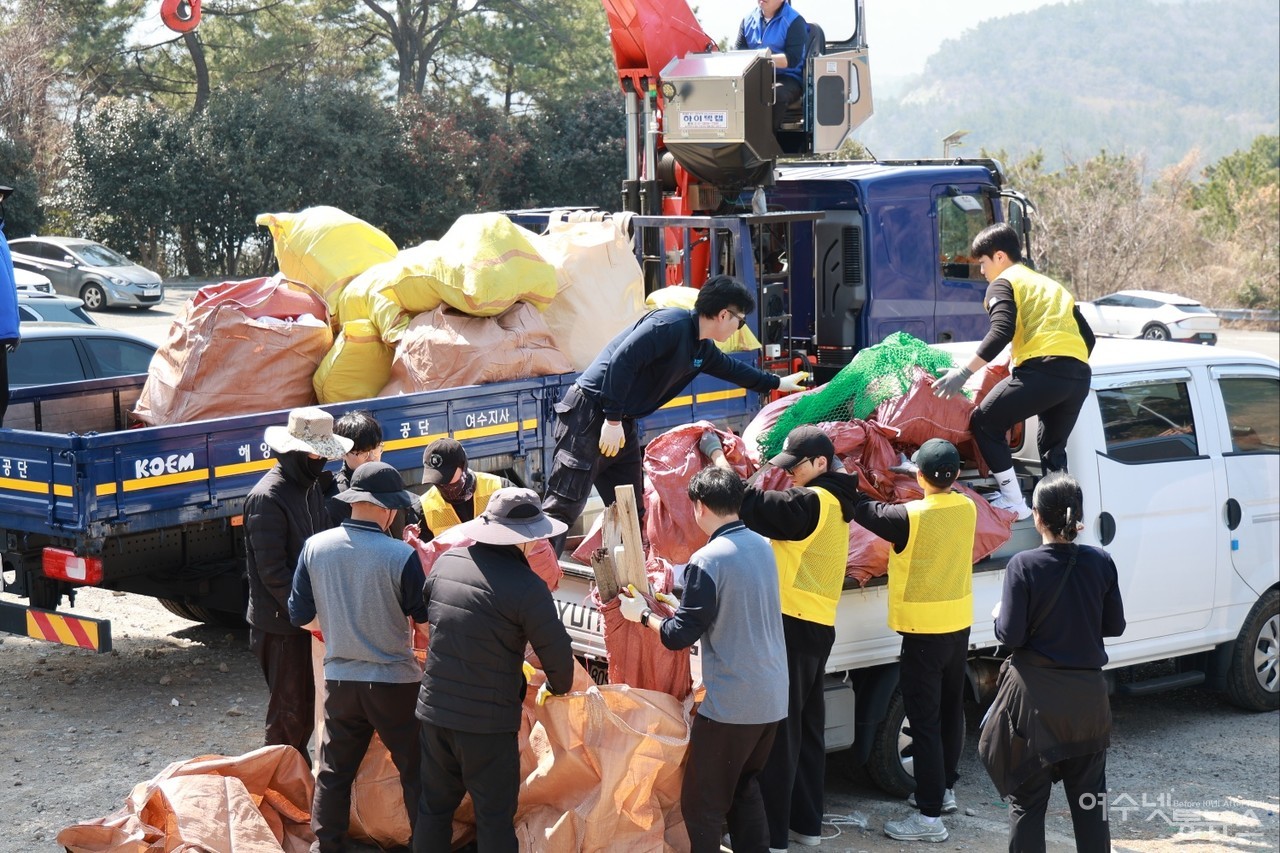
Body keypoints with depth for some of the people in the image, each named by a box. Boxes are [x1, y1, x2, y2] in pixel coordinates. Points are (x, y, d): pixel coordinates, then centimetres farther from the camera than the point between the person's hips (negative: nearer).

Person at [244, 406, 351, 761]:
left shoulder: (310, 488, 11)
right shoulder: (268, 498, -18)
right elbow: (272, 571, -21)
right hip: (282, 625, -9)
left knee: (309, 705, 16)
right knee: (289, 712, 0)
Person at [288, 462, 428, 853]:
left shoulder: (316, 547, -7)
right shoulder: (402, 556, -19)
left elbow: (301, 616, 2)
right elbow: (427, 617, -9)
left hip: (339, 680, 4)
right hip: (394, 681, -4)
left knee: (334, 773, 17)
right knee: (417, 775, 9)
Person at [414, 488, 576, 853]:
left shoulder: (447, 562, 0)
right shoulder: (525, 586, -18)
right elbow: (556, 651, -12)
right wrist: (559, 686, 10)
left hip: (434, 709, 6)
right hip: (487, 721, -5)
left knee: (434, 807, 18)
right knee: (494, 817, 5)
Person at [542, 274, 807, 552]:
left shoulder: (702, 349, 14)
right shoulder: (671, 324, -17)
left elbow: (729, 367, 36)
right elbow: (621, 361, -25)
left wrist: (777, 383, 47)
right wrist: (613, 420, -24)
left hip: (620, 425, 10)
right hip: (590, 414, -10)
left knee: (631, 512, 10)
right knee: (564, 506, -15)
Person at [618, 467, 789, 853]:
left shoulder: (707, 561, -18)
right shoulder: (762, 547, 6)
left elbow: (679, 636, -15)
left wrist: (643, 614, 2)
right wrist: (681, 604, 22)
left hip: (730, 704, -8)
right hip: (773, 697, 8)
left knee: (701, 804, 2)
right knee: (745, 787, 22)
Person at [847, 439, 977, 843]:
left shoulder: (911, 517, -21)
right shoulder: (966, 509, -3)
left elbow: (864, 509, -10)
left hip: (924, 631, -7)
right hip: (959, 625, 7)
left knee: (924, 722, -5)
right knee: (950, 711, 21)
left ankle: (930, 816, -4)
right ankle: (944, 789, 36)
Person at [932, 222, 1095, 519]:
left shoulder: (1004, 283, 8)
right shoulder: (1051, 285, 32)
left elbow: (1002, 331, -10)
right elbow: (1087, 336, 28)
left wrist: (964, 372, -12)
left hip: (1043, 369, -8)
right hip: (1080, 375, 8)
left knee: (984, 422, 7)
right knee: (1052, 447, 22)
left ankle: (1014, 502, 3)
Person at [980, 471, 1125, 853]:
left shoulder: (1023, 565, -15)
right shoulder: (1100, 562, -5)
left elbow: (1011, 635, -14)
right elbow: (1115, 626, 4)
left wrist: (999, 615, 7)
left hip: (1036, 696, -3)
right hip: (1088, 694, 3)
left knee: (1027, 800, 6)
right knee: (1090, 799, 15)